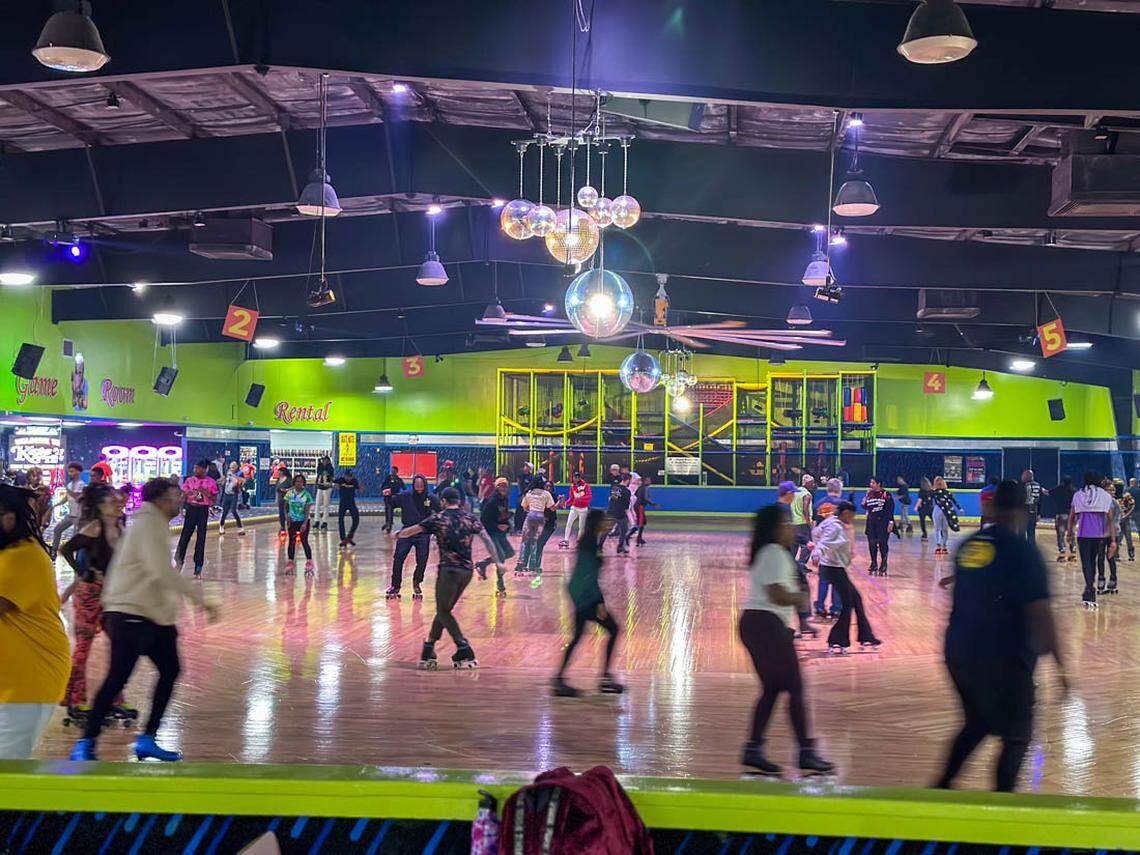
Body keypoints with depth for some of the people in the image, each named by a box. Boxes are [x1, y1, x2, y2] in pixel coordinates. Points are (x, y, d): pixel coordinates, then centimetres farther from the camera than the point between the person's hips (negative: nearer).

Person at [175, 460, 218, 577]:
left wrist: (205, 493, -16)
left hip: (203, 510, -1)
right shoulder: (189, 480, 3)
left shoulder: (211, 482, -2)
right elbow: (182, 495, 7)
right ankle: (179, 559, 17)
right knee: (185, 534, 1)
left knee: (201, 537, 1)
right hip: (191, 508, 1)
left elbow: (214, 499, 0)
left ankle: (198, 564, 8)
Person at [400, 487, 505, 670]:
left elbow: (411, 530, 5)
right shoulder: (470, 518, 9)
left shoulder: (438, 518, -1)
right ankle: (428, 652, 17)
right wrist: (498, 562, 12)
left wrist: (397, 534, 25)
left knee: (443, 611, 3)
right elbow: (487, 540, 7)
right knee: (444, 610, 15)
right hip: (467, 571, 5)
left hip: (449, 570, -5)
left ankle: (465, 652, -10)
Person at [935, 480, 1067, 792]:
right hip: (1004, 659, -7)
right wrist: (1059, 662, -12)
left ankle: (943, 784, 25)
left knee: (977, 723, 25)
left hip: (959, 652, 7)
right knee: (1016, 737, 8)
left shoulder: (968, 544, 5)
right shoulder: (1023, 550, -13)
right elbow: (1039, 612, -17)